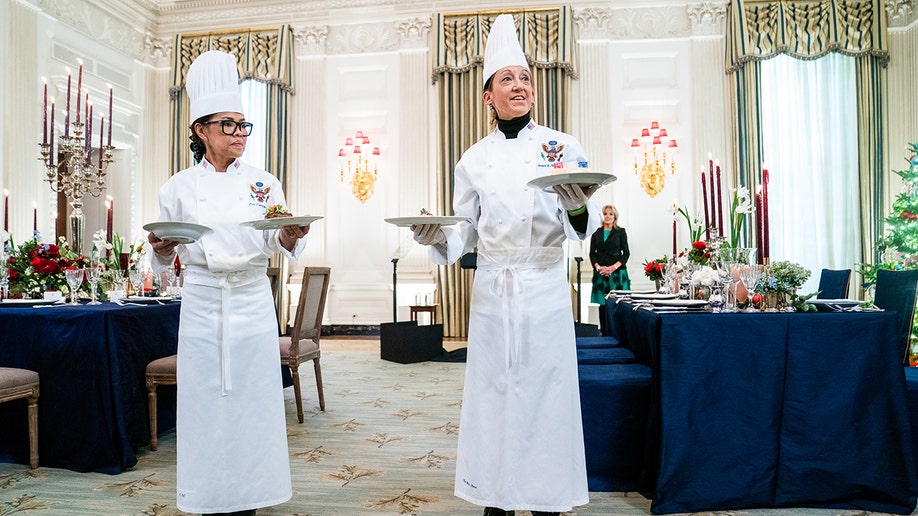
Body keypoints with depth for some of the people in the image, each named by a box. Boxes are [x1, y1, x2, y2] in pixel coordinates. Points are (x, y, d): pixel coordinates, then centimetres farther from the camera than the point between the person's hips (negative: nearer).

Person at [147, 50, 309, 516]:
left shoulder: (264, 183, 3)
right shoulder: (177, 188, 3)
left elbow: (279, 244, -6)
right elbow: (165, 260, 8)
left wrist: (291, 237, -27)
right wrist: (163, 248, -15)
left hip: (252, 302, 0)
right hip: (202, 304, 0)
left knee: (250, 398, 4)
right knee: (205, 399, 5)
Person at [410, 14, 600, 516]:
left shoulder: (561, 147, 2)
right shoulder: (473, 160, 7)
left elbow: (584, 227, -2)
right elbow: (465, 233, 9)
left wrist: (578, 208, -24)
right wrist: (437, 237, -12)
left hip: (546, 289, -1)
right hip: (493, 291, 2)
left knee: (546, 389, 3)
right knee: (493, 387, 6)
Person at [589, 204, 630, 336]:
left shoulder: (620, 231, 6)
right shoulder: (596, 233, 12)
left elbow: (626, 253, 2)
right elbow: (592, 253, 10)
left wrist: (614, 267, -12)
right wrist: (598, 267, -9)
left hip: (617, 272, -2)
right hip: (600, 273, 2)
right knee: (603, 304, 2)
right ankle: (604, 332, 7)